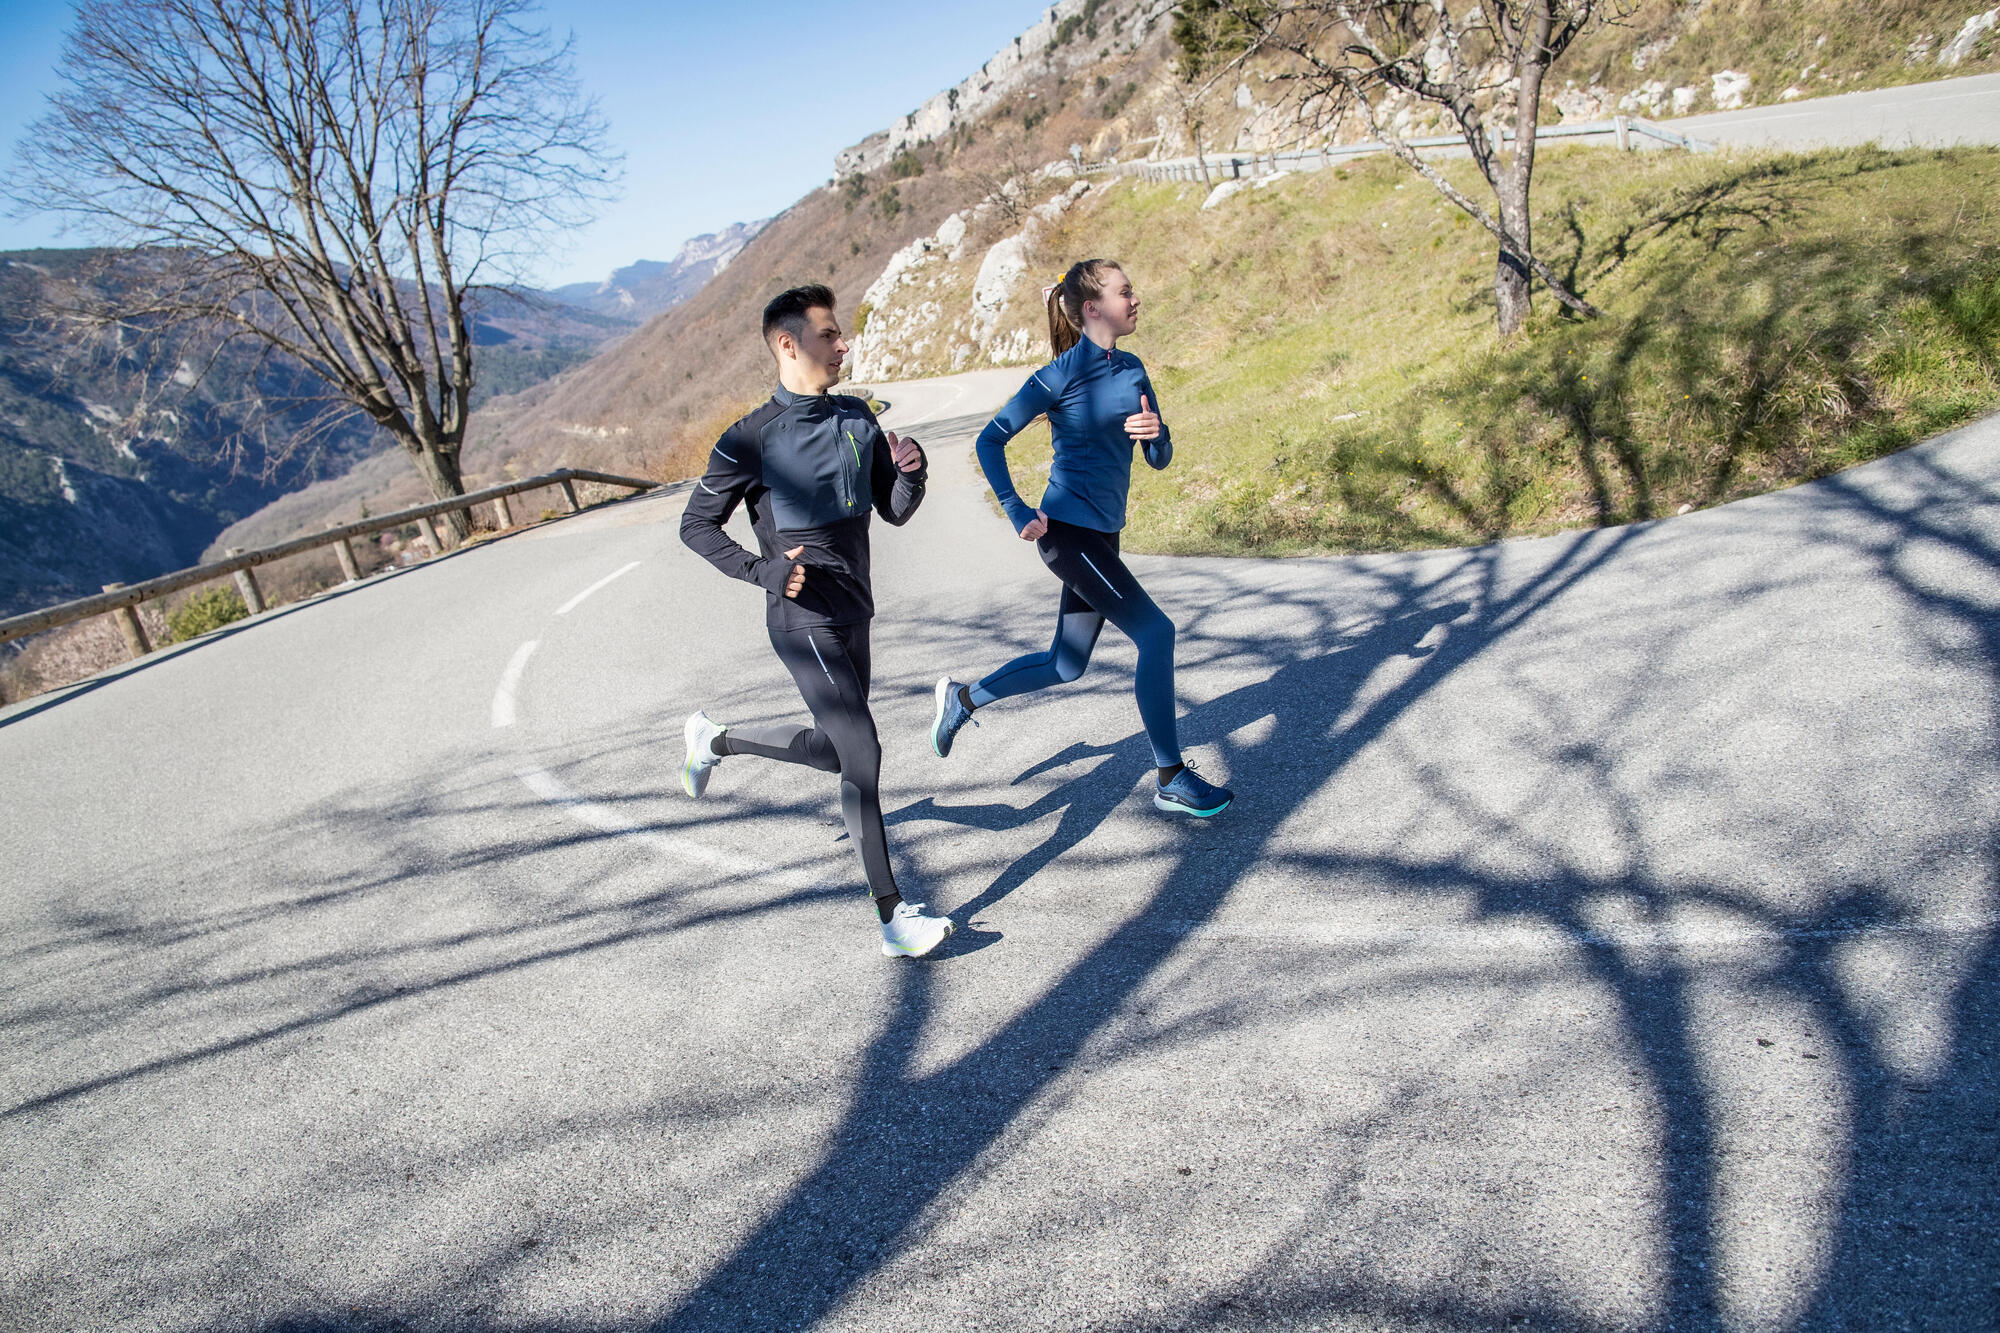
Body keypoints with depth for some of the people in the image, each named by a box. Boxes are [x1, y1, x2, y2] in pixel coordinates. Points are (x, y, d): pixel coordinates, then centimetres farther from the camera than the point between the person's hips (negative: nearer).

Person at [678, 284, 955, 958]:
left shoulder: (858, 418, 7)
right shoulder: (752, 439, -12)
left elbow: (895, 512, 9)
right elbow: (697, 525, -4)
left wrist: (910, 473, -13)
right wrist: (763, 570, -19)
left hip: (854, 614, 8)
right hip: (805, 621, -7)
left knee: (831, 749, 20)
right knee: (863, 755, -13)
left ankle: (715, 739, 43)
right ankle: (893, 917, -6)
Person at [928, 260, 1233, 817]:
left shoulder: (1131, 369, 11)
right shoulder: (1061, 375, -10)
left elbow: (1160, 459, 12)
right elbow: (991, 440, -7)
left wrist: (1156, 431, -11)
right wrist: (1019, 514, -12)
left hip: (1103, 533, 8)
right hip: (1067, 530, -8)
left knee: (1066, 665, 14)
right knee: (1155, 631, -13)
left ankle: (963, 698, 34)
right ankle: (1172, 781, -4)